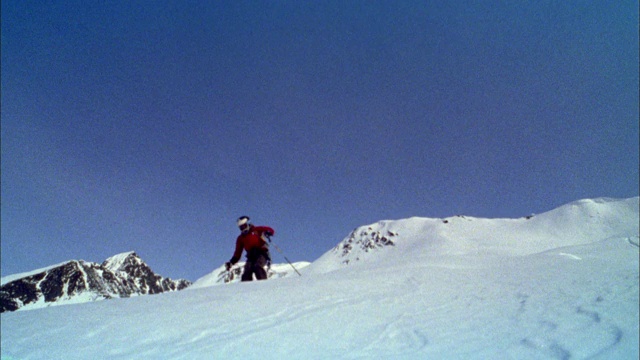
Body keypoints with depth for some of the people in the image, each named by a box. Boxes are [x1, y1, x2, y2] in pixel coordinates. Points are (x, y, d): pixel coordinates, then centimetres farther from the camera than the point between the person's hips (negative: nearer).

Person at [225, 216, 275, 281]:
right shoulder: (240, 238, 20)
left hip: (262, 253, -3)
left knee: (257, 267, -30)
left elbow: (270, 230, 5)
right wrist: (231, 262, 5)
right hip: (251, 257, 3)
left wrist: (266, 233, -18)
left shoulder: (256, 230, 11)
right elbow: (237, 253, 19)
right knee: (247, 272, -21)